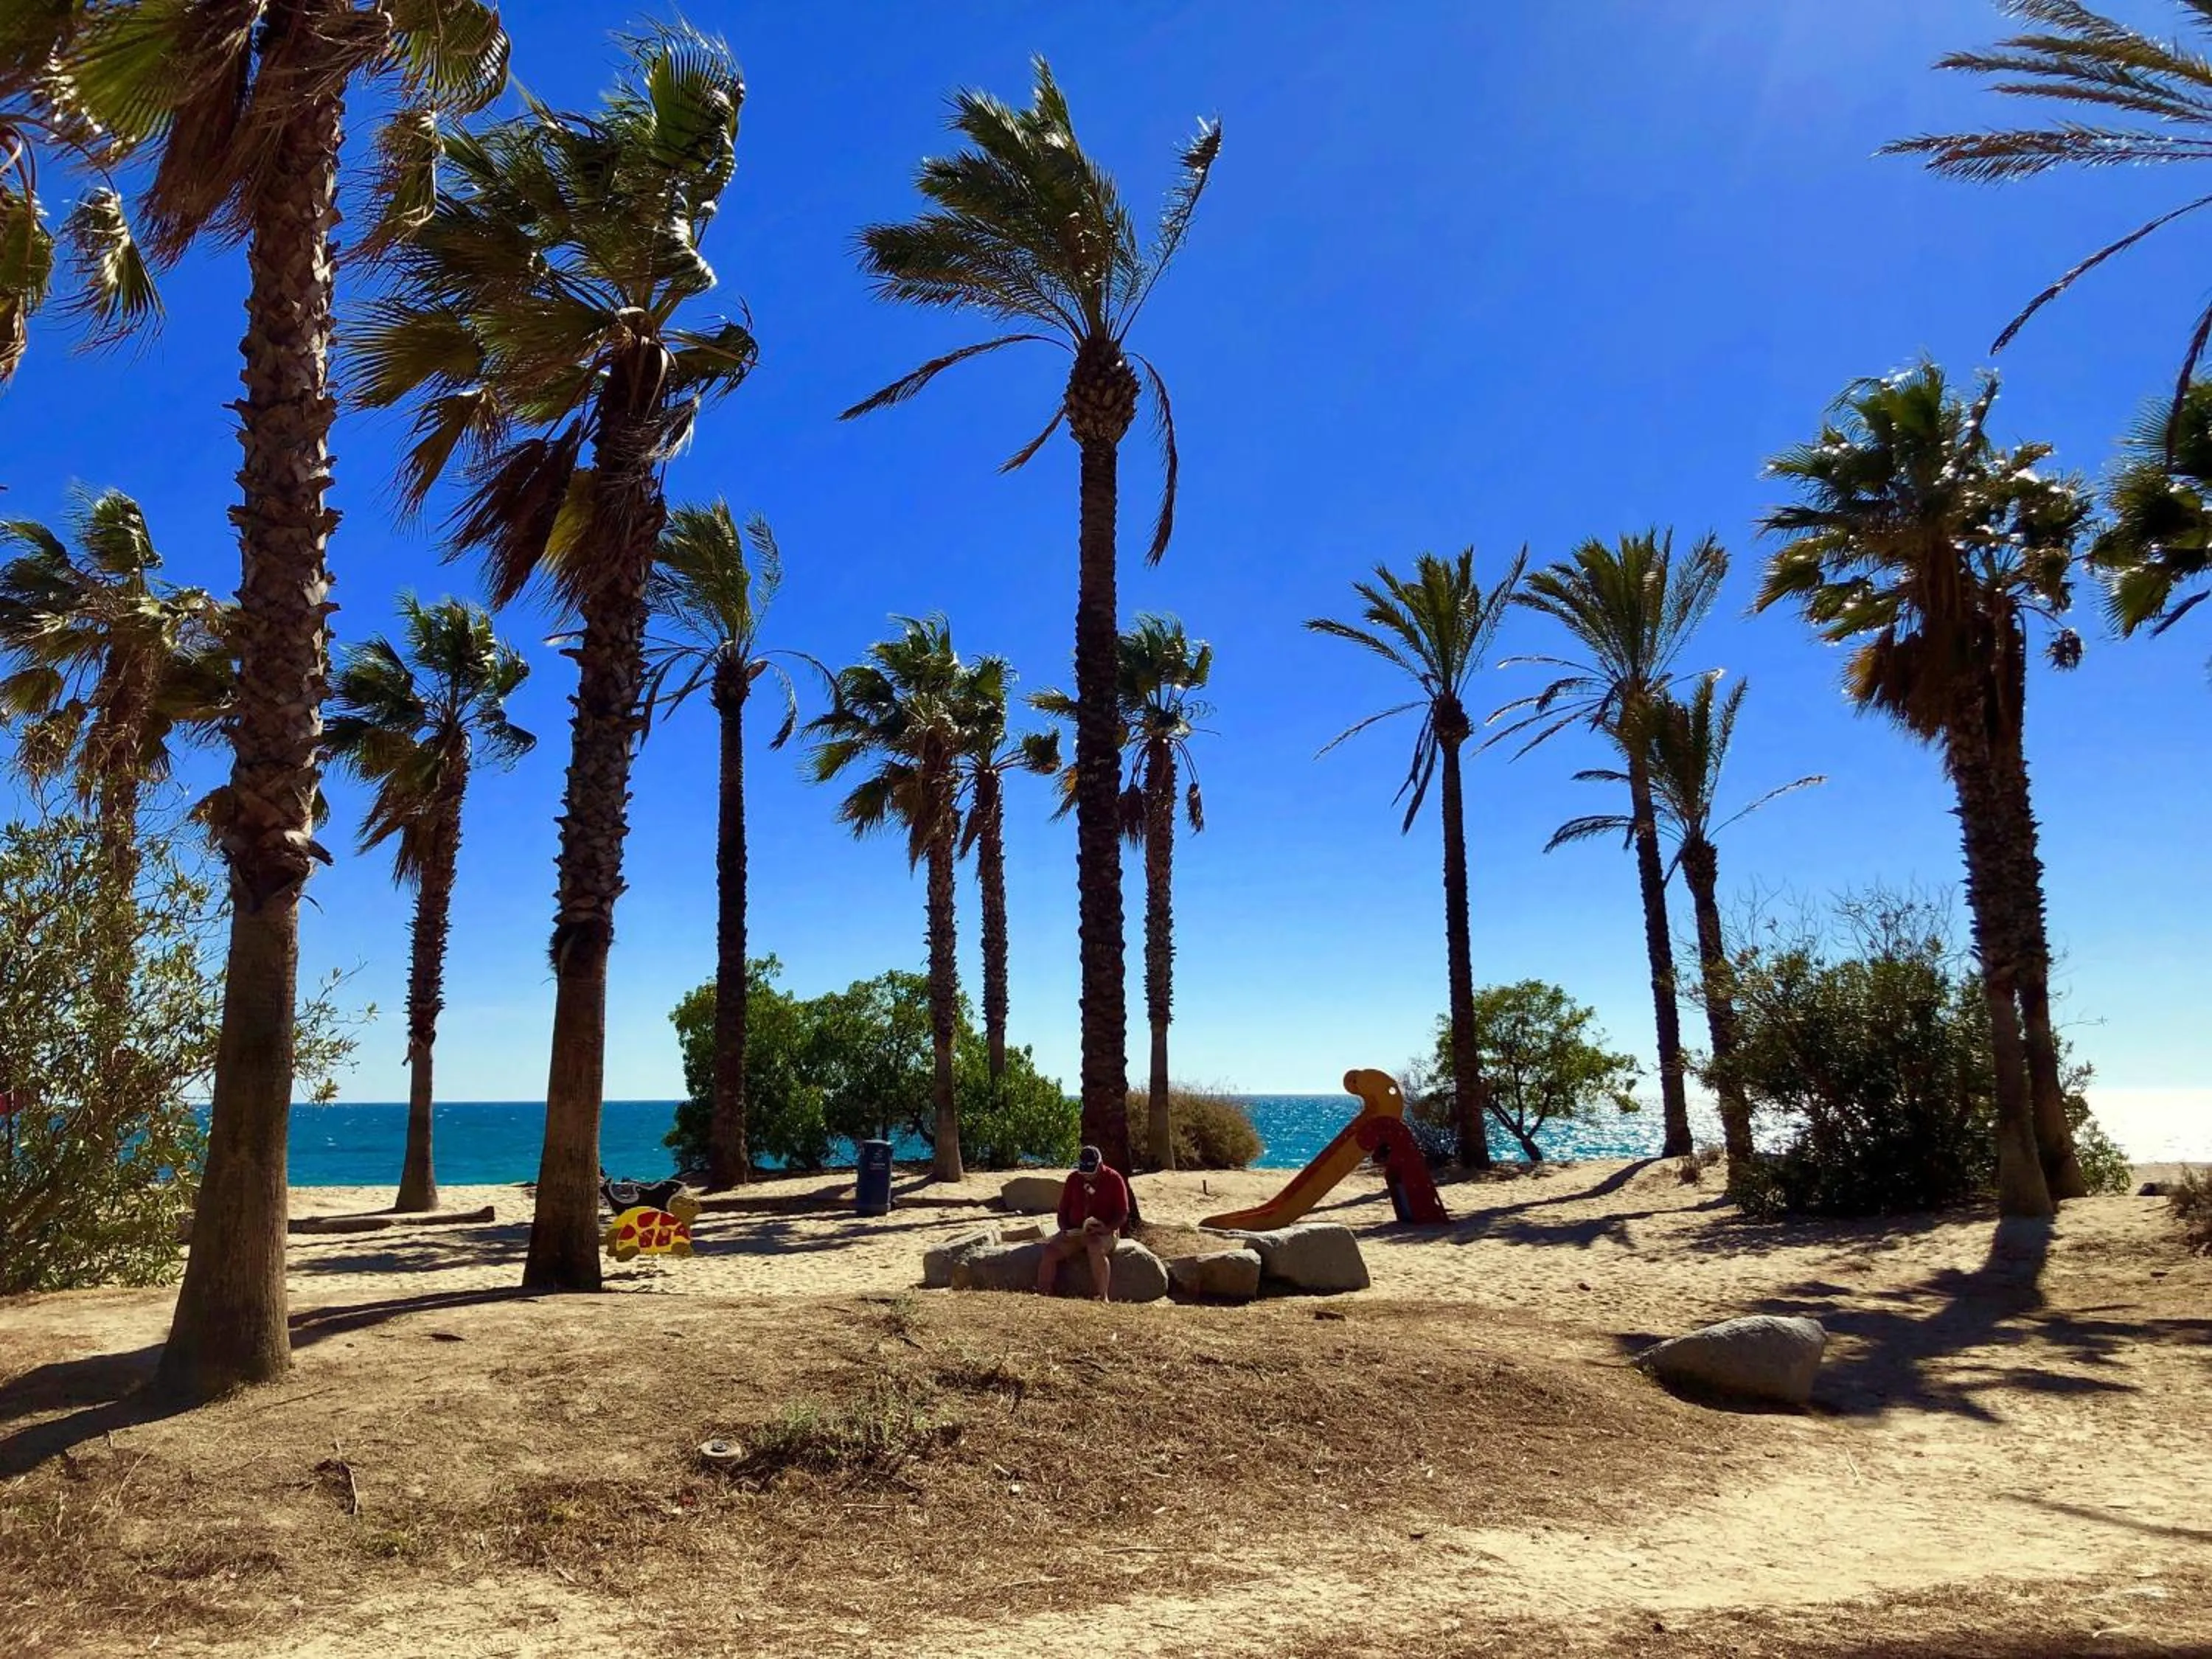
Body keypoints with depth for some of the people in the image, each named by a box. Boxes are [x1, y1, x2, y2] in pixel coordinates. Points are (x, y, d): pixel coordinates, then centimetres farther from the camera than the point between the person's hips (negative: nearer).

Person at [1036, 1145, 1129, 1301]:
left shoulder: (1114, 1179, -3)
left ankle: (1103, 1297, -29)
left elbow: (1123, 1215, -4)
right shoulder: (1073, 1179, 8)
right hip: (1074, 1231, 4)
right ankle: (1042, 1294, -18)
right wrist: (1064, 1229, -5)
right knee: (1050, 1250, -23)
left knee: (1096, 1250, -38)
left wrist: (1108, 1229, -21)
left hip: (1103, 1233, -4)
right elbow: (1063, 1210, 14)